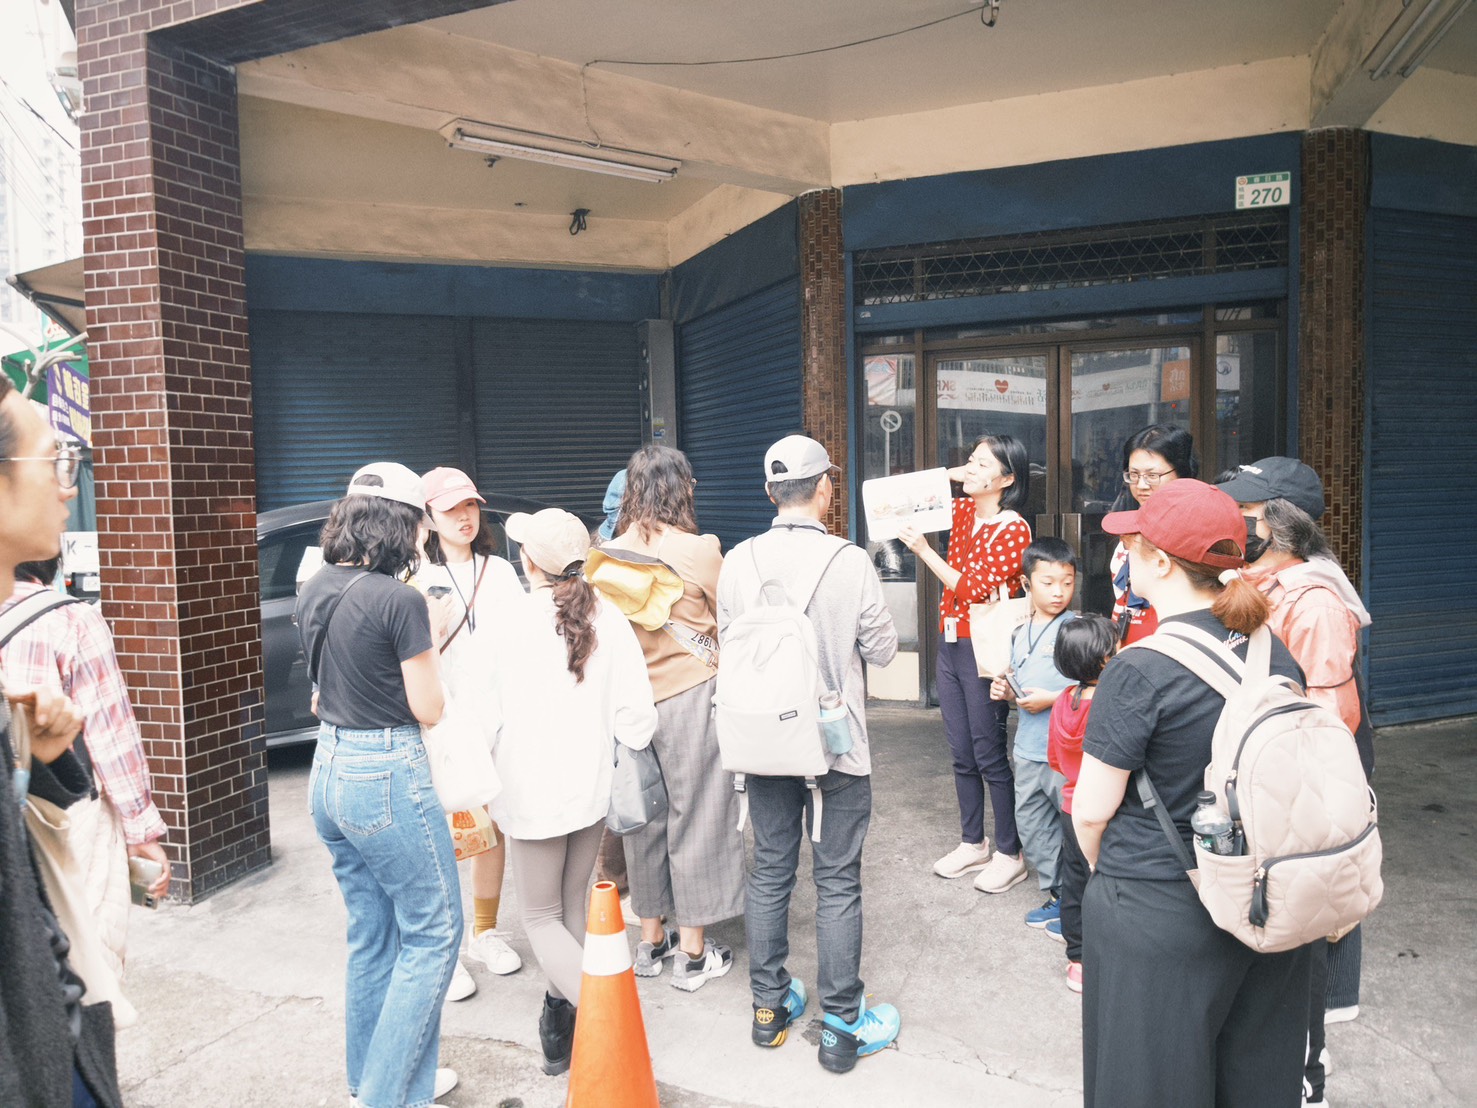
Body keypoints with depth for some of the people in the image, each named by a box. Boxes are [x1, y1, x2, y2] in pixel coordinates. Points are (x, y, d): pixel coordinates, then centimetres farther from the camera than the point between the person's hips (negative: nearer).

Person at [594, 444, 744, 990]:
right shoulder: (698, 550, -13)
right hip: (691, 695, -5)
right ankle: (692, 954, 17)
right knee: (694, 817, 6)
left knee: (645, 815, 16)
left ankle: (650, 941, 29)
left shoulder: (607, 557, 0)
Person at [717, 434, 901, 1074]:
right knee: (838, 884, 8)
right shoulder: (850, 562, -17)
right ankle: (842, 1027, 20)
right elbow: (882, 650, -6)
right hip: (836, 744, -3)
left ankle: (769, 1007, 30)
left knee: (769, 872, 16)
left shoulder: (738, 561, -7)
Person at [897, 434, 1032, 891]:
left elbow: (972, 589, -19)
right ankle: (973, 843, 29)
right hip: (950, 643, 7)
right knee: (961, 754, 15)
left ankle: (1010, 855, 16)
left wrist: (923, 549, -22)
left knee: (989, 755, 1)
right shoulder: (962, 511, 6)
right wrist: (948, 475, 0)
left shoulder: (1014, 530, -14)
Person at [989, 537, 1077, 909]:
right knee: (1031, 826, 15)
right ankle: (1058, 895, 31)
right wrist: (1007, 692, 3)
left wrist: (1050, 699, -18)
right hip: (1028, 750, 7)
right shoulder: (1020, 634, 10)